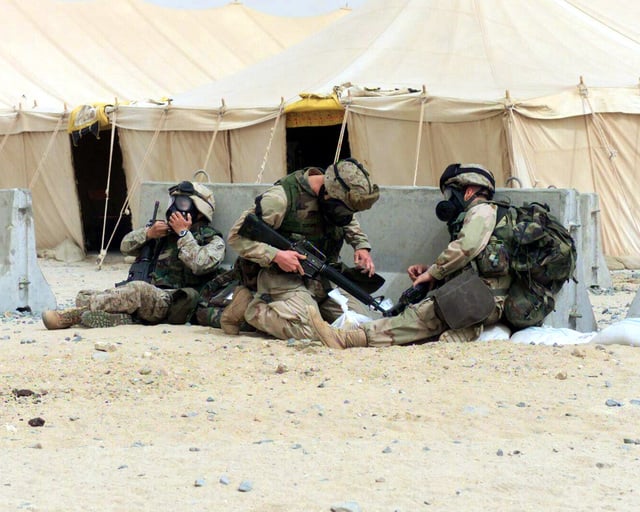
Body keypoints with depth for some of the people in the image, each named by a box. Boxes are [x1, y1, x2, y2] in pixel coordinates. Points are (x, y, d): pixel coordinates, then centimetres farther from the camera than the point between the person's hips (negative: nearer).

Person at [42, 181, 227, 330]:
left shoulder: (213, 240, 5)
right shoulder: (166, 231, 24)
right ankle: (120, 318, -38)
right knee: (85, 296, -8)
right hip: (149, 296, 7)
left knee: (139, 290, -39)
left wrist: (183, 233, -10)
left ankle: (72, 314, -40)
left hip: (175, 305, -7)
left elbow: (199, 264, -17)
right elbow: (126, 246, 22)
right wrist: (148, 233, 4)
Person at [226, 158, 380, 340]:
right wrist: (276, 255, -26)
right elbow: (236, 236, -16)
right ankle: (252, 306, -4)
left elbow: (349, 222, 26)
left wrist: (362, 246, 6)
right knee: (307, 330, -30)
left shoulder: (338, 200, 1)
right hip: (284, 279, -7)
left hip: (322, 279, 7)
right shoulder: (281, 198, -20)